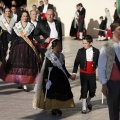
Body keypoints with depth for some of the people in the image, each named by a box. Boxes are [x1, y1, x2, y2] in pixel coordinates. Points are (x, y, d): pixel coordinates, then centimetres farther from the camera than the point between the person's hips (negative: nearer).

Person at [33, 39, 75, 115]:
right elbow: (46, 67, -10)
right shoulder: (49, 55, -9)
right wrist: (45, 78, -16)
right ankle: (53, 108, 11)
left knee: (61, 91, 4)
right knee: (51, 92, 0)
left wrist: (69, 76, 15)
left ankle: (58, 108, 15)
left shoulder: (61, 55, 7)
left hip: (60, 76, 5)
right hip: (51, 76, -5)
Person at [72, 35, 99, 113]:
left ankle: (88, 101, 38)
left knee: (92, 90, 6)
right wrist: (74, 73, -5)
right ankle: (84, 108, 8)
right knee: (84, 89, -1)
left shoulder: (96, 51, -3)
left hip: (92, 74, 1)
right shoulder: (81, 51, -4)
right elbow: (76, 62, -2)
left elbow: (98, 62, 7)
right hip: (83, 74, -1)